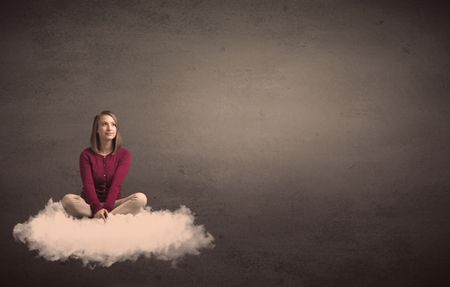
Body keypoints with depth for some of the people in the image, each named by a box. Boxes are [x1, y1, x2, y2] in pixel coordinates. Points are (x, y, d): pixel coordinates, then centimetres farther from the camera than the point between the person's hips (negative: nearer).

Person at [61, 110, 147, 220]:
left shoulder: (124, 154, 0)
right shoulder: (86, 155, -1)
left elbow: (116, 184, -13)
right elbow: (88, 185, -14)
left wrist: (106, 208, -28)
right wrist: (98, 209, -31)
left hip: (112, 203, 1)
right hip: (90, 204, 0)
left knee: (141, 198, -28)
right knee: (67, 199, -32)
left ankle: (90, 218, -32)